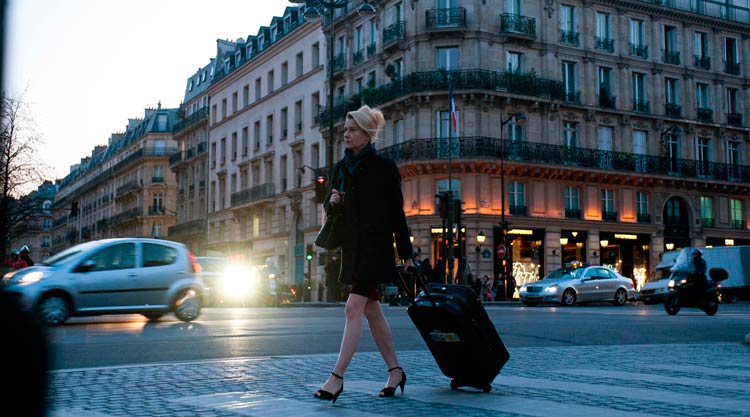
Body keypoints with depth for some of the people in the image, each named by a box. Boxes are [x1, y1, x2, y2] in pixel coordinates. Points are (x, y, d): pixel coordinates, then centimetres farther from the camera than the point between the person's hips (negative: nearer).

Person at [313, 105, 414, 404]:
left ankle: (336, 378, -12)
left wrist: (406, 255, -7)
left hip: (376, 245, -7)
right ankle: (395, 371, 22)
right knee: (371, 310, 11)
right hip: (352, 246, 7)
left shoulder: (383, 167, -6)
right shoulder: (341, 168, 12)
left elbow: (397, 213, -6)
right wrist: (332, 201, -6)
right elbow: (332, 209, 19)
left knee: (354, 307, -13)